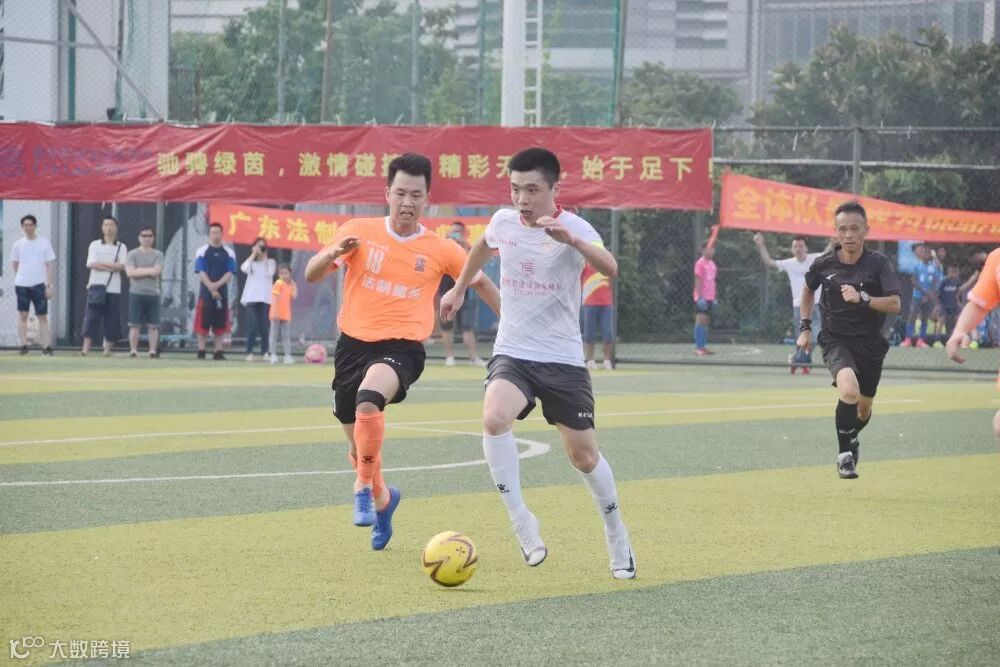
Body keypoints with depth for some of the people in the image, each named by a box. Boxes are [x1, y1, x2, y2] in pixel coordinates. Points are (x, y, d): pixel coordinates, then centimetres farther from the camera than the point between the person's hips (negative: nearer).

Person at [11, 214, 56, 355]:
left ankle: (46, 346, -1)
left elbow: (50, 265, 1)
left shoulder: (44, 243, 2)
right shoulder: (18, 244, 6)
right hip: (22, 285, 1)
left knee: (42, 316, -1)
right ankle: (23, 345, 0)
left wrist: (49, 285, -4)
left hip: (39, 284, -1)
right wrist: (19, 279, 12)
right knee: (22, 314, -3)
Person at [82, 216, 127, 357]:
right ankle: (86, 348, -12)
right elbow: (91, 264, -6)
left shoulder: (121, 247, 11)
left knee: (112, 320, -1)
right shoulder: (95, 245, 9)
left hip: (114, 289, 1)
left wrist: (102, 263, -10)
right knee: (91, 318, -8)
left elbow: (122, 266, -5)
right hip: (96, 287, -1)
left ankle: (108, 349, 4)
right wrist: (113, 266, -10)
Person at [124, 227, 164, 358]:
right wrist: (148, 271, -8)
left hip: (153, 294, 1)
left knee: (153, 325, 1)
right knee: (134, 325, -3)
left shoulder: (158, 255, 8)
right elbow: (130, 272, -9)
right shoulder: (132, 254, 6)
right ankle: (133, 350, 0)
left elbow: (156, 271, -8)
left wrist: (139, 270, -5)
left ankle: (153, 351, 2)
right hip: (136, 293, -1)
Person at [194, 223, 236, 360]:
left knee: (220, 326, 2)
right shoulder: (202, 252, 2)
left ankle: (218, 352, 5)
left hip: (222, 293, 2)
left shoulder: (229, 253, 7)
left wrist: (217, 285, -17)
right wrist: (211, 288, -17)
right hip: (205, 294, -2)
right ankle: (201, 352, 1)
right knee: (203, 325, -3)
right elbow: (201, 273, -5)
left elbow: (229, 274, -1)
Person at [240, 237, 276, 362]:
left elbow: (270, 273, -7)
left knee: (265, 327, -3)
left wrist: (264, 257, -2)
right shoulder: (251, 262, 12)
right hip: (251, 298, -1)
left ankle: (264, 352, 4)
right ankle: (249, 353, -7)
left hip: (265, 298, 1)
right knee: (252, 326, -9)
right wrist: (254, 254, -3)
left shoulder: (271, 262, 13)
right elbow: (244, 268, -10)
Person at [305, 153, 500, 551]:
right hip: (354, 343, 3)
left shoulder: (441, 250, 2)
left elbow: (480, 282, 18)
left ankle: (365, 488, -18)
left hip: (401, 348, -3)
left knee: (369, 401, -35)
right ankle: (382, 500, 41)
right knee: (359, 447, 10)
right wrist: (334, 253, -16)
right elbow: (311, 276, 4)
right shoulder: (359, 232, 3)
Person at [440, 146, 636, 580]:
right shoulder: (503, 222, -1)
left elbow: (610, 269, -36)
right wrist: (459, 288, 34)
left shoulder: (574, 228, -14)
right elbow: (483, 247, 26)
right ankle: (521, 522, -20)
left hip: (564, 359, -2)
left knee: (583, 455, 5)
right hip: (512, 354, 2)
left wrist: (571, 240, -52)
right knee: (494, 419, -29)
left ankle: (616, 535, 30)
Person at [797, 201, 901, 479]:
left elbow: (895, 304, -20)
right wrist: (805, 326, 12)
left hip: (870, 344, 2)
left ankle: (852, 438, 52)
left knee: (863, 411, 16)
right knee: (849, 390, -31)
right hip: (836, 341, -1)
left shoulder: (879, 264, -10)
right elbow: (808, 289, 17)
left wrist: (862, 298, -32)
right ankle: (845, 454, -14)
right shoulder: (824, 264, -5)